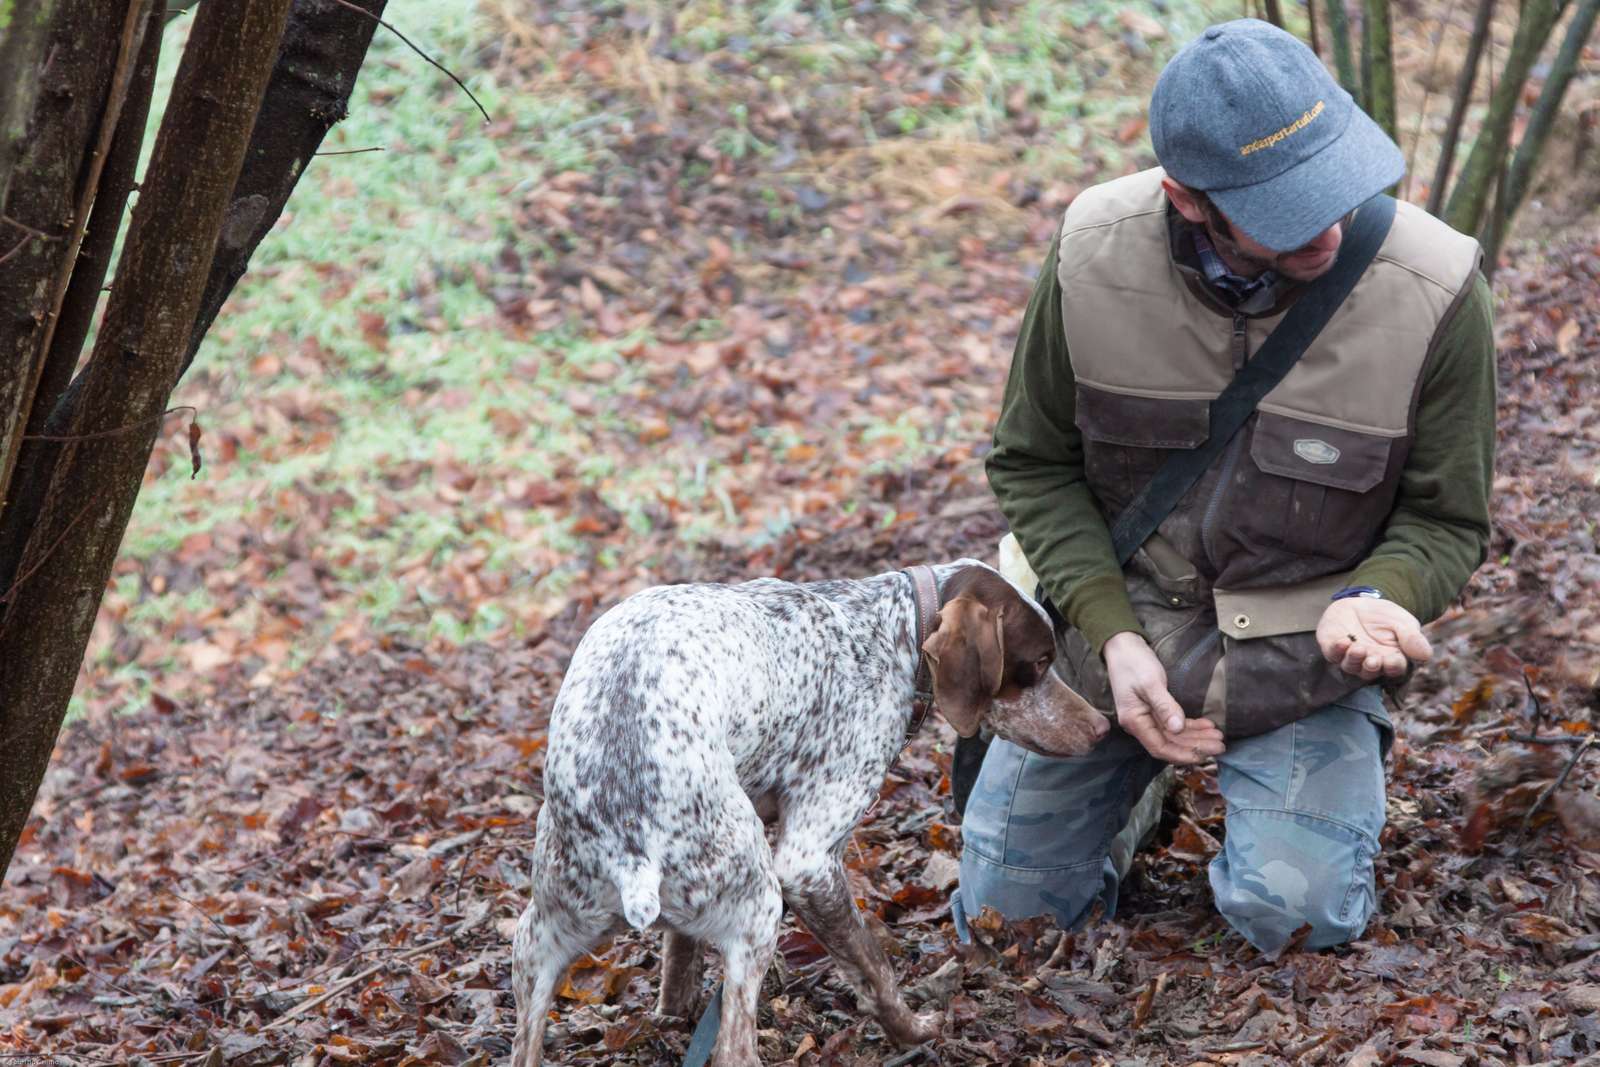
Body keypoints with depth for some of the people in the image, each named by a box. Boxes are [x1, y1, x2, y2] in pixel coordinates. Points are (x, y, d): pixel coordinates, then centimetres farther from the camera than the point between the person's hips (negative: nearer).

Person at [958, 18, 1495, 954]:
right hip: (1114, 628, 2)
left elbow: (1445, 520, -6)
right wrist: (1115, 636, -14)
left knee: (1296, 918, -17)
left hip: (1301, 660, -2)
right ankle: (1147, 770, 36)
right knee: (1004, 911, 6)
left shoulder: (1431, 291, -21)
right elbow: (1035, 464, -2)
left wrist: (1376, 597, -29)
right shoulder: (1094, 257, -17)